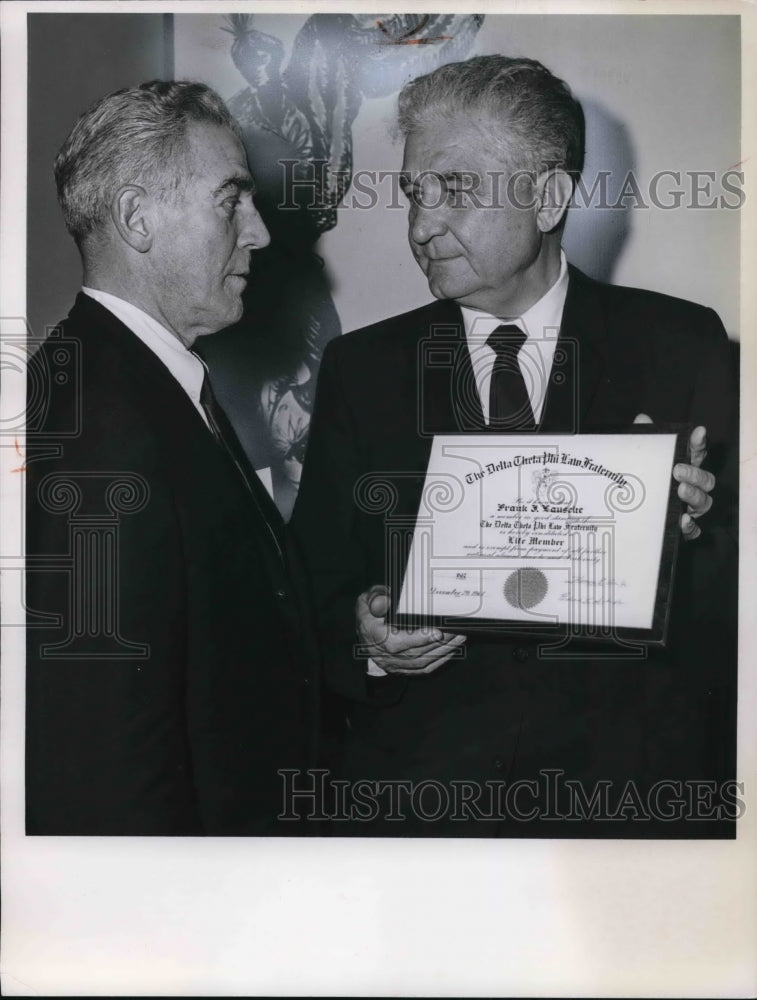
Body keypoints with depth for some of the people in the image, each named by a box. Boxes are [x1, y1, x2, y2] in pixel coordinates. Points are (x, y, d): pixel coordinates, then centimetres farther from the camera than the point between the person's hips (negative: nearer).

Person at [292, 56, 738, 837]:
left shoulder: (682, 347, -4)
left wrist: (694, 534, -23)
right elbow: (313, 591, 1)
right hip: (417, 794, 1)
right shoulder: (359, 369, 0)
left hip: (635, 795, 0)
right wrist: (363, 639, -18)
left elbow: (729, 611, -4)